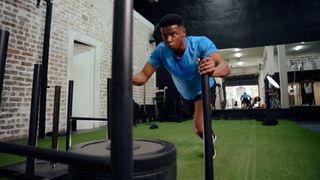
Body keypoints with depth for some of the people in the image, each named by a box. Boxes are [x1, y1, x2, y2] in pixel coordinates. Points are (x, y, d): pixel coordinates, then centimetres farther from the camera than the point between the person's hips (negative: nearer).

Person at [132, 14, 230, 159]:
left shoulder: (201, 43, -35)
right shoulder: (160, 51, -26)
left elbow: (225, 67, -48)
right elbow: (144, 75, -26)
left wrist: (212, 70, -72)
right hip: (185, 93, 4)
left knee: (200, 129, -19)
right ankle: (211, 136, 60)